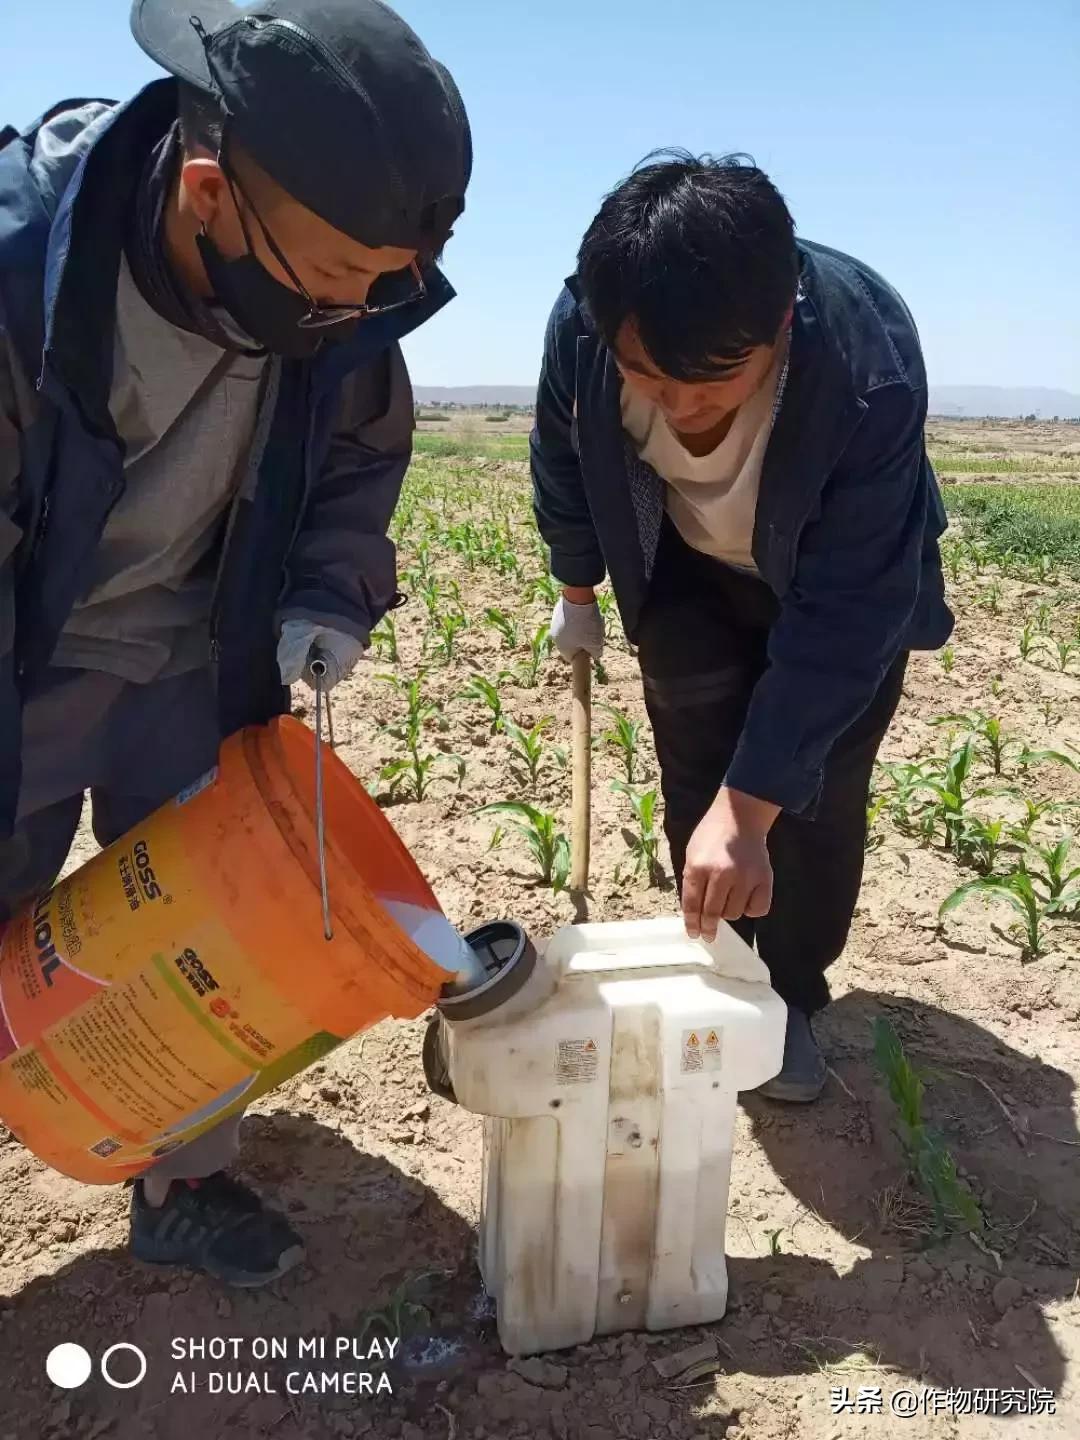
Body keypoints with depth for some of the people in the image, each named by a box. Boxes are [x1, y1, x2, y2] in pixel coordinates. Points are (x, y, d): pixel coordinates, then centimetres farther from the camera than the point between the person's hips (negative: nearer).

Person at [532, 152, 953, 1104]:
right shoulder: (581, 323, -32)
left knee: (817, 800, -2)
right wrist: (578, 593, 6)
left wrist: (749, 807, -40)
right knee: (695, 780, 3)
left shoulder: (872, 370, -41)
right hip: (687, 569, 3)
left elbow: (842, 618, -37)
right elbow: (565, 460, -9)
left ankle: (792, 997, 22)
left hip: (849, 578, -2)